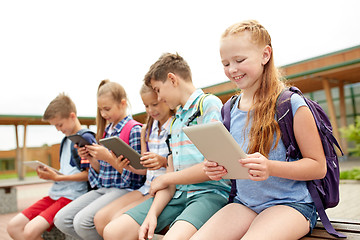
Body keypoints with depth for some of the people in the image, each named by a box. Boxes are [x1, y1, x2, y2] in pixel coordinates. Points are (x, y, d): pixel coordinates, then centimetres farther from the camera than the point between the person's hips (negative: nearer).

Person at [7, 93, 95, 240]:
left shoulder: (86, 138, -9)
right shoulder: (66, 140, 18)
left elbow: (89, 174, -14)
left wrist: (56, 177, -14)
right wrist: (49, 173, 3)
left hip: (72, 196, -9)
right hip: (55, 194, 9)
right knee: (13, 226, 0)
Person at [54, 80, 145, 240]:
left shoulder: (134, 129, -8)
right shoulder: (106, 131, 14)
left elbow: (133, 174, -11)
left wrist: (108, 157, -17)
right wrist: (91, 158, -1)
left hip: (125, 189, -8)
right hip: (102, 189, 8)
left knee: (82, 221, -25)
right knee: (61, 219, -6)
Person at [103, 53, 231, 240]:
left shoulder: (209, 103, -5)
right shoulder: (175, 120, 20)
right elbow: (171, 175, 13)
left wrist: (164, 180, -2)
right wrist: (153, 213, -3)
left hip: (209, 192, -7)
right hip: (177, 193, 7)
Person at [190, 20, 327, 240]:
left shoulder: (291, 104, -7)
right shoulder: (230, 109, 8)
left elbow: (319, 167, -7)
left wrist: (270, 168, -23)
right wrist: (218, 169, -5)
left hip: (290, 204, -4)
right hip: (244, 204, 5)